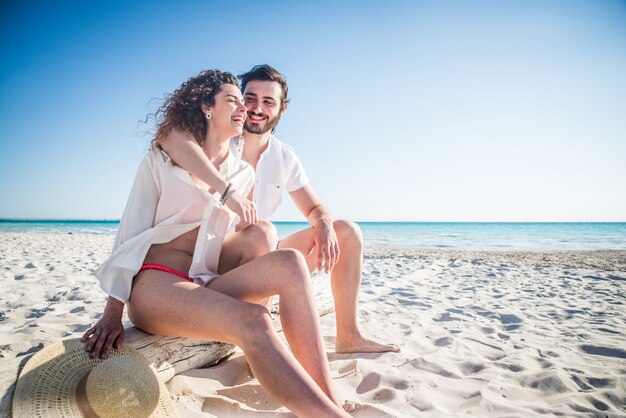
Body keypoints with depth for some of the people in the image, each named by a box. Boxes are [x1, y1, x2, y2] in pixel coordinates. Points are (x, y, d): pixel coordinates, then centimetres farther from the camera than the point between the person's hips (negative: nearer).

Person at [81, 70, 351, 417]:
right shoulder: (162, 160, 6)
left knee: (288, 263, -26)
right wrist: (113, 314, -6)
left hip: (207, 286, 4)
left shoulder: (244, 174, 15)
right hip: (154, 283, -4)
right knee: (253, 322, -34)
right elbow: (130, 233, 1)